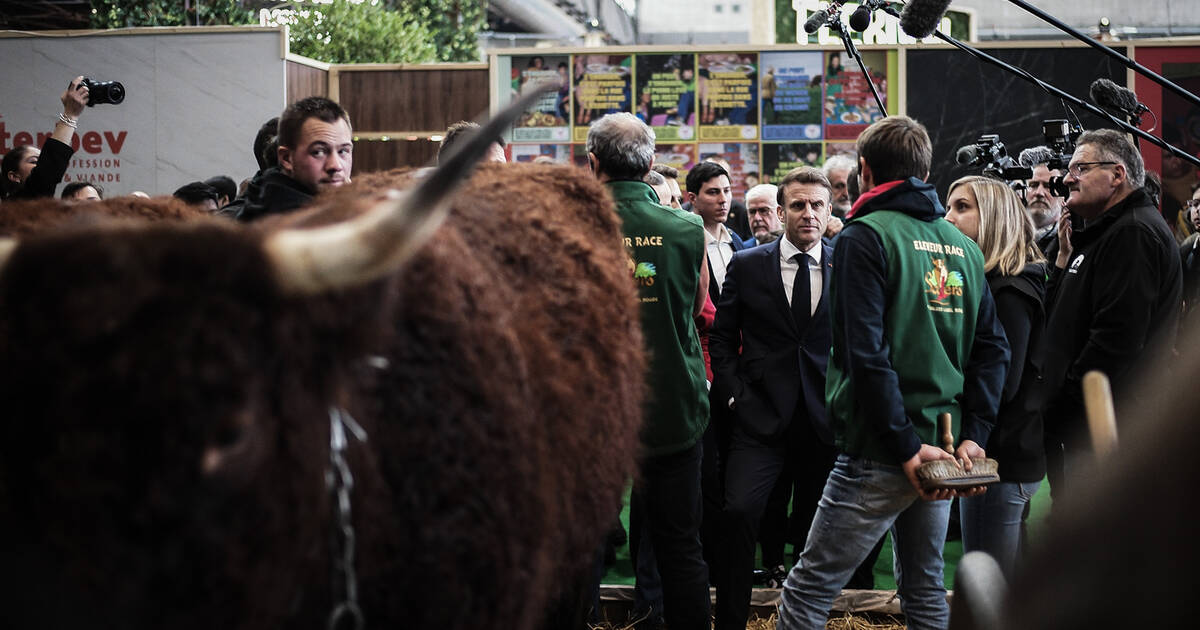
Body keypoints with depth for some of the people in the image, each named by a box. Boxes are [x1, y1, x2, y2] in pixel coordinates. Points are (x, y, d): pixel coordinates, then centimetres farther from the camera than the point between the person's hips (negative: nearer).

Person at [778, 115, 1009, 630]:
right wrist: (973, 434, 2)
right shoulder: (963, 246, 13)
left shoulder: (866, 236, -8)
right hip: (943, 449, 7)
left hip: (879, 453, -7)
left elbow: (866, 353, -17)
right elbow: (992, 347, 8)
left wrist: (905, 446, -15)